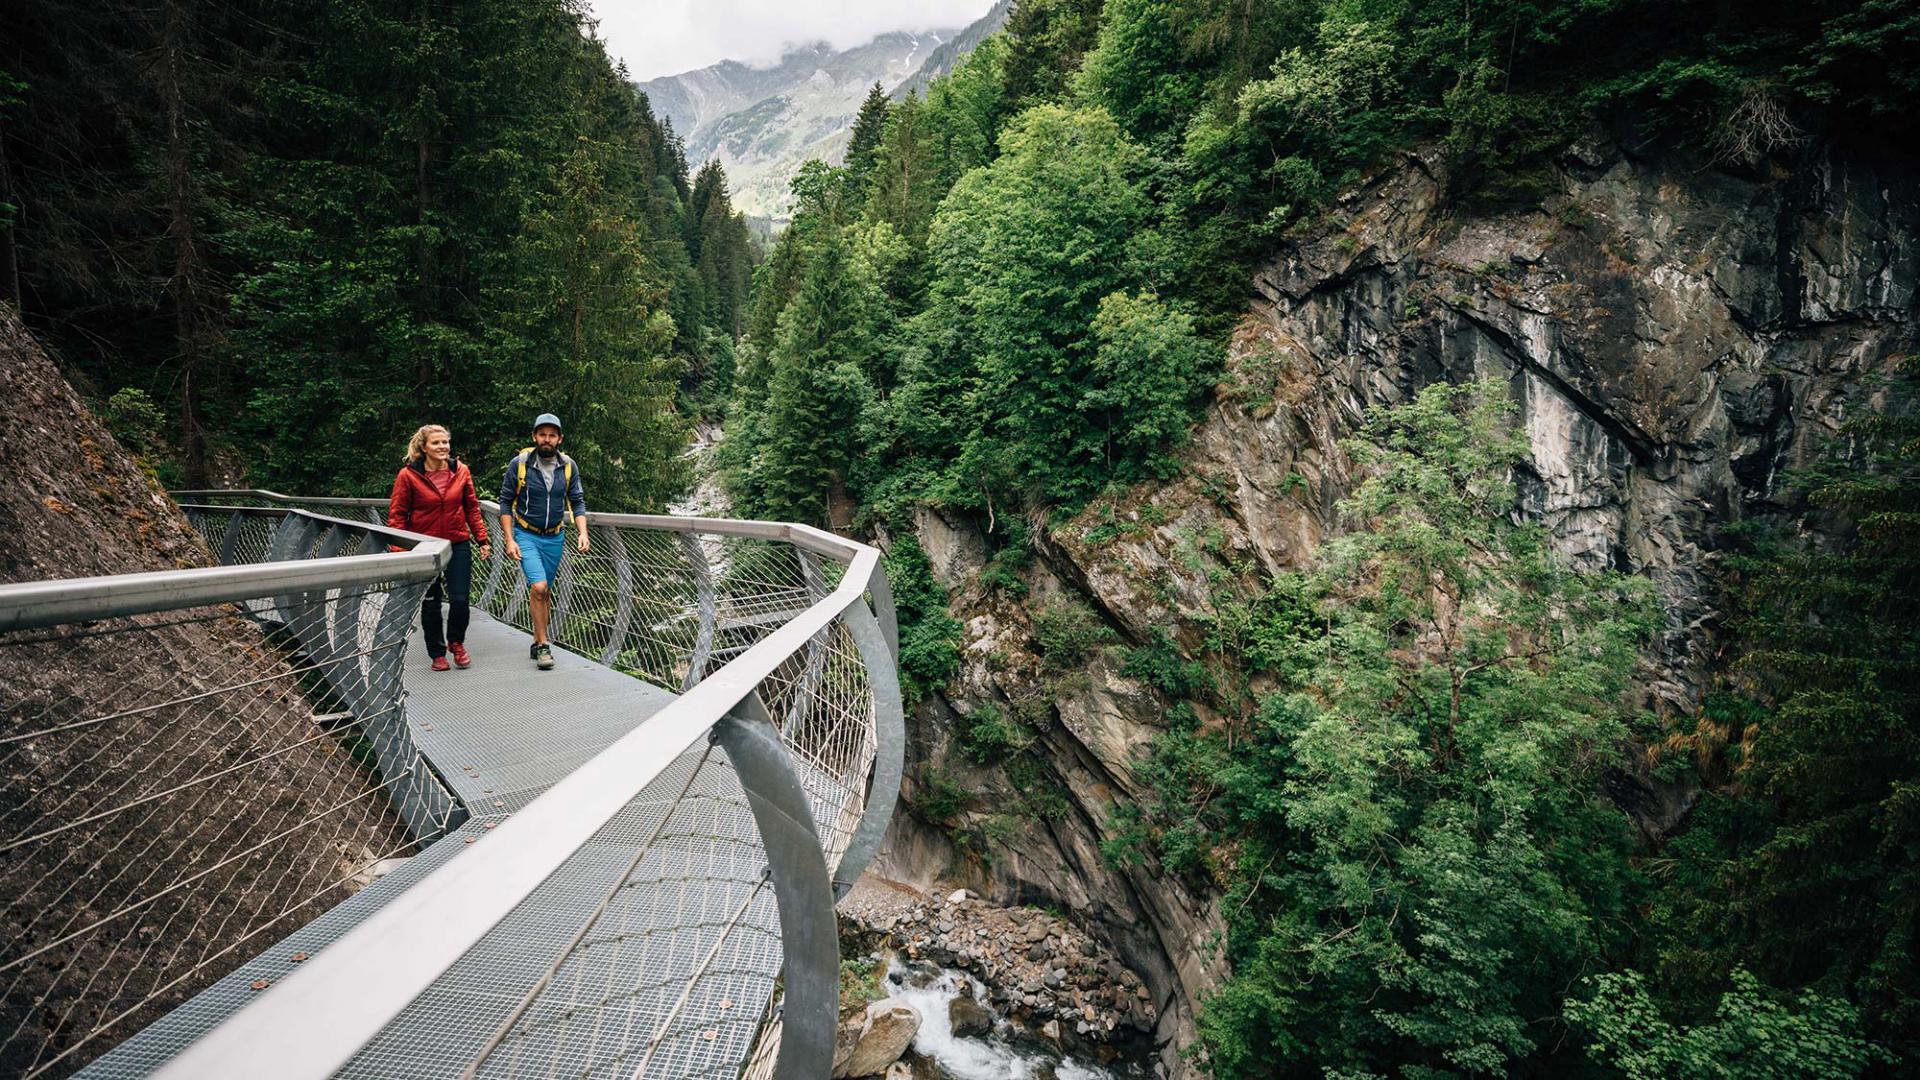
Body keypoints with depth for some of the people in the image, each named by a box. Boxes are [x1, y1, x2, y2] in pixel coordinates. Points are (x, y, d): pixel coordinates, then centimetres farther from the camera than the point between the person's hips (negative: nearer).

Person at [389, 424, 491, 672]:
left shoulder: (461, 471, 0)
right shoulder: (408, 475, -8)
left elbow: (472, 508, 7)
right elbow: (397, 515, -5)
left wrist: (482, 539, 4)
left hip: (458, 544, 2)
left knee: (460, 599, -3)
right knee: (430, 603, 7)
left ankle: (456, 642, 25)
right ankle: (437, 653, 24)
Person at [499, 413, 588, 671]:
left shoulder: (568, 466, 0)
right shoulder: (519, 463, -9)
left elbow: (577, 502, 4)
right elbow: (506, 502, -4)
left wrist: (582, 533, -11)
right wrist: (509, 540, -10)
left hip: (554, 537, 4)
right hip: (526, 535, -3)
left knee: (545, 592, 11)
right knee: (539, 587, -18)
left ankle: (537, 643, 25)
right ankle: (544, 645, -5)